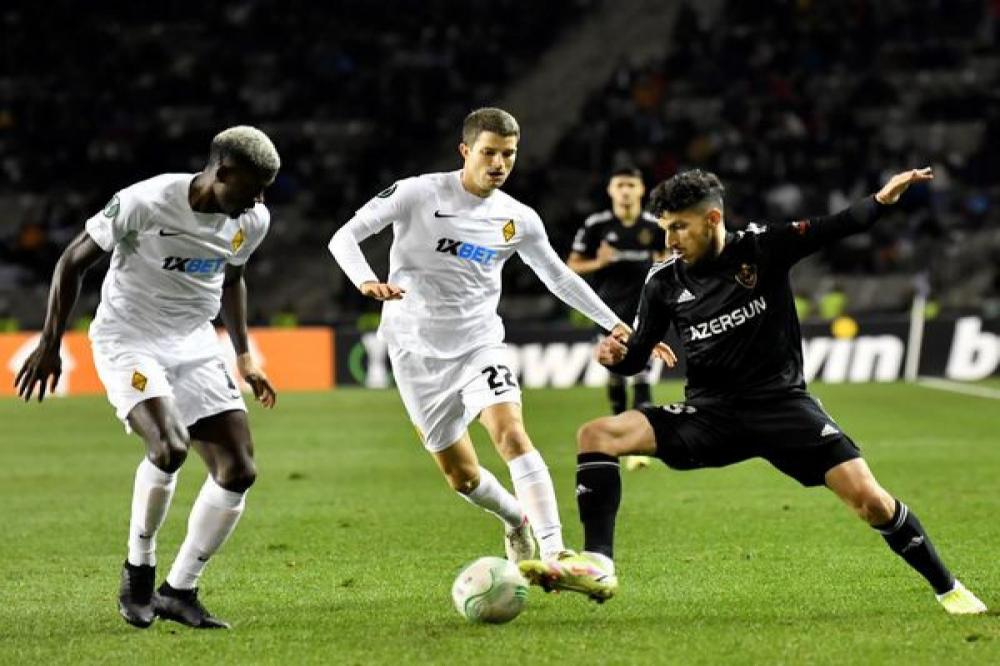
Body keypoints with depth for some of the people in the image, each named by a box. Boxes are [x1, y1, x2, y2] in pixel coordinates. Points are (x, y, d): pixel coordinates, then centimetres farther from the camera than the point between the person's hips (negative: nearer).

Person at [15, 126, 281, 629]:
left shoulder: (252, 221, -3)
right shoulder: (145, 203, -22)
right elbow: (74, 261, -10)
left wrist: (244, 357, 16)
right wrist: (49, 344, -7)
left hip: (195, 344, 6)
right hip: (128, 341, -6)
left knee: (239, 470, -6)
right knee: (169, 446, -30)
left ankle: (179, 592, 6)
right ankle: (138, 570, -7)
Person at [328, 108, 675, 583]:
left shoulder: (519, 220, 1)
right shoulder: (419, 194, -10)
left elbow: (559, 276, 15)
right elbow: (345, 236, -12)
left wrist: (616, 325, 11)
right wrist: (367, 281, -33)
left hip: (480, 343, 1)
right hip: (418, 350, -1)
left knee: (511, 433, -26)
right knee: (461, 476, 4)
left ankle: (554, 551, -31)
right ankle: (516, 519, 37)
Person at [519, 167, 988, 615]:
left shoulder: (763, 247, -6)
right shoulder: (664, 282, 1)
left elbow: (835, 228, -14)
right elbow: (637, 357, 8)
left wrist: (882, 200, -32)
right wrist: (616, 355, -16)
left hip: (781, 405, -3)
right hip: (710, 413, 3)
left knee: (867, 497, -17)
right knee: (596, 436, -17)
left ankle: (948, 589, 4)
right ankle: (597, 565, -27)